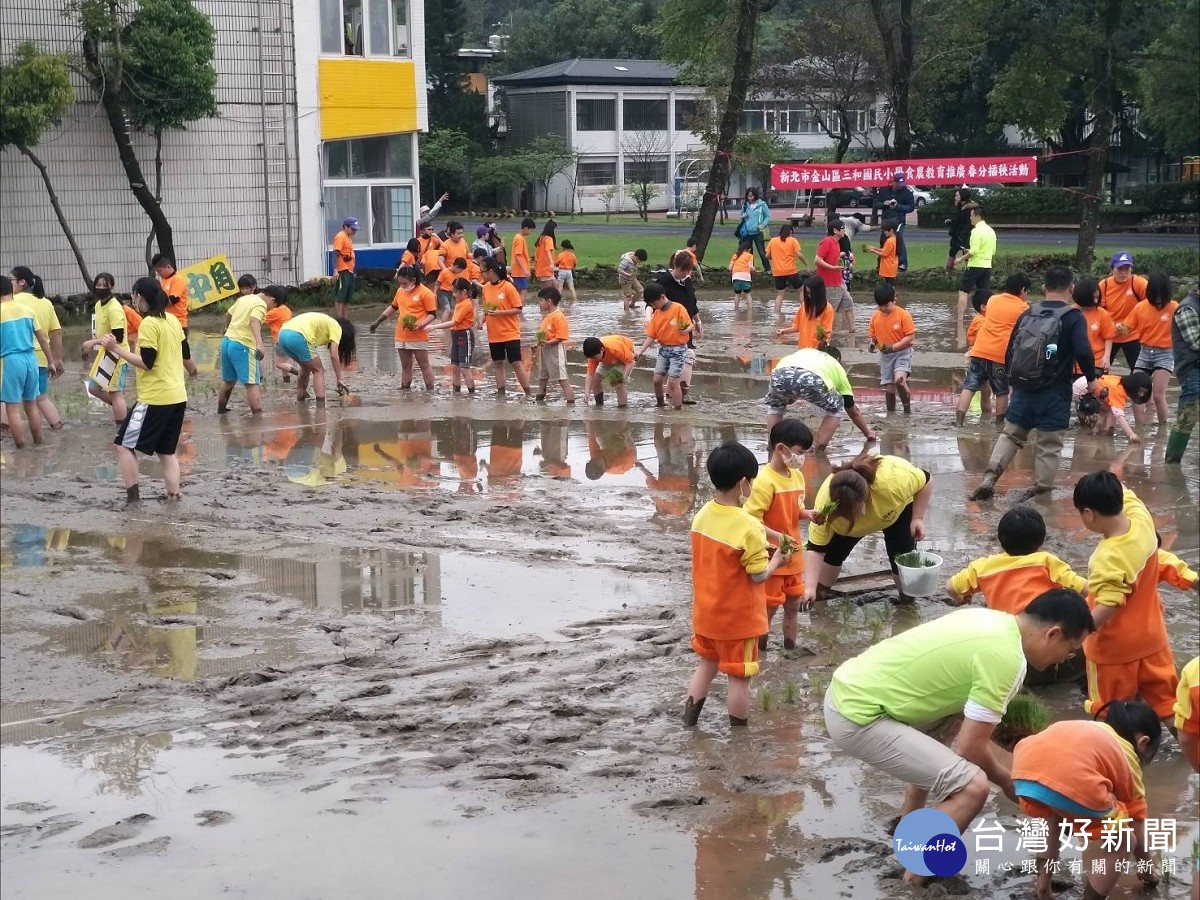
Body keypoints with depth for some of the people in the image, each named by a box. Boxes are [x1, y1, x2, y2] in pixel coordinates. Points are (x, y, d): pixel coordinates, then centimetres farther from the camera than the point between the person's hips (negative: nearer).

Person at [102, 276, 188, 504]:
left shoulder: (149, 324, -14)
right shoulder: (172, 320, 10)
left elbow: (146, 363, -18)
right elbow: (183, 355, 18)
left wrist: (116, 349, -17)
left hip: (155, 398, -8)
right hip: (177, 397, 8)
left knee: (123, 444, -1)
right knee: (167, 450, 15)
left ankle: (133, 496, -7)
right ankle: (173, 495, 7)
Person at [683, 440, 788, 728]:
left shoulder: (702, 515, -4)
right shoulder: (748, 527, -25)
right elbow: (759, 575, -18)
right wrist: (776, 559, 1)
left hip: (706, 612, 7)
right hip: (738, 618, -6)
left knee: (707, 665, 24)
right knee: (739, 678, 7)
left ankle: (688, 726, 29)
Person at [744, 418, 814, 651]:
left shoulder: (797, 476, 3)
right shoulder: (765, 481, -22)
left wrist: (808, 514, -3)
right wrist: (777, 536, -31)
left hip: (793, 556, 8)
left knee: (794, 606, 16)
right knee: (767, 609, 2)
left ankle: (791, 650, 28)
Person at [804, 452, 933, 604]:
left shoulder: (894, 480, -45)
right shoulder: (825, 504, -39)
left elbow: (926, 481, -24)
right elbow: (815, 549, -32)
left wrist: (918, 518, -27)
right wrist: (810, 587, -42)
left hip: (899, 508, -2)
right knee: (833, 550, -4)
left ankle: (908, 600, 10)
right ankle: (819, 594, 16)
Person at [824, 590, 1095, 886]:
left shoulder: (994, 621, 10)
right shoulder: (1006, 658, -17)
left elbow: (962, 708, 21)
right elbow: (970, 748, -11)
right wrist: (1007, 781, 7)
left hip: (848, 689, 10)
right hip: (858, 716, -10)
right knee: (972, 786, -14)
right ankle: (917, 878, 2)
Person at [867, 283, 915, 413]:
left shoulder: (903, 315, -13)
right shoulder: (875, 316, 0)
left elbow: (911, 336, -14)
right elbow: (872, 335, 13)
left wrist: (894, 346, -21)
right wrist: (872, 343, -10)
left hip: (903, 352, -5)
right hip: (885, 355, 5)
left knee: (899, 379, -26)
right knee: (889, 388, 5)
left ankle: (907, 410, -10)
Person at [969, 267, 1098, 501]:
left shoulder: (1027, 314, 7)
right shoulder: (1073, 317, -7)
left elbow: (1010, 351, 11)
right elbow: (1083, 352, -19)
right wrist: (1091, 379, -3)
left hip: (1023, 387, 4)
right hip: (1055, 391, -4)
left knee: (1010, 434, 15)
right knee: (1049, 442, 6)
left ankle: (989, 478, 0)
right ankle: (1042, 490, 8)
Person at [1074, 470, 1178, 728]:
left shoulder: (1108, 558, -33)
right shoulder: (1142, 520, -14)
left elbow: (1107, 608, -35)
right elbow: (1126, 495, 8)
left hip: (1115, 646, -7)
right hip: (1151, 635, 7)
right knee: (1165, 699, 17)